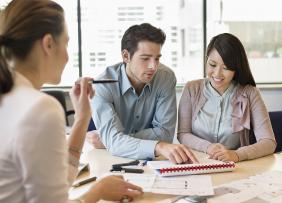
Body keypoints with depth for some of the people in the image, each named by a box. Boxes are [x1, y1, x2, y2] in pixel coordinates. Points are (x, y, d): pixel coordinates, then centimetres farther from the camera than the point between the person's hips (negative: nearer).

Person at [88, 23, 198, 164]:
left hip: (150, 163, 2)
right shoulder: (103, 86, -16)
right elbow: (114, 141, -26)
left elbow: (165, 132, -12)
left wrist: (108, 140, -17)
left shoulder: (166, 77, -8)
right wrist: (159, 147, -43)